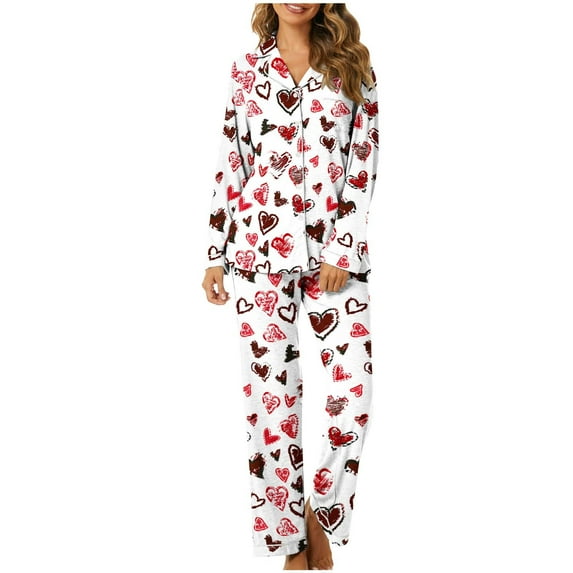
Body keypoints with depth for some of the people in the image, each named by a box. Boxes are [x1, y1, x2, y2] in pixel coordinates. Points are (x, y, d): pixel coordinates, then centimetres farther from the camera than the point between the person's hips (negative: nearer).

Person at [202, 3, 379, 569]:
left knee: (354, 386, -9)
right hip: (263, 247, 1)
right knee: (271, 392, 1)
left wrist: (341, 250, -9)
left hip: (335, 249, 0)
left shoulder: (351, 63, 8)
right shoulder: (247, 68, 11)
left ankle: (320, 513, 17)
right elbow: (230, 164, 11)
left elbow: (364, 162, 1)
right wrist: (215, 254, 7)